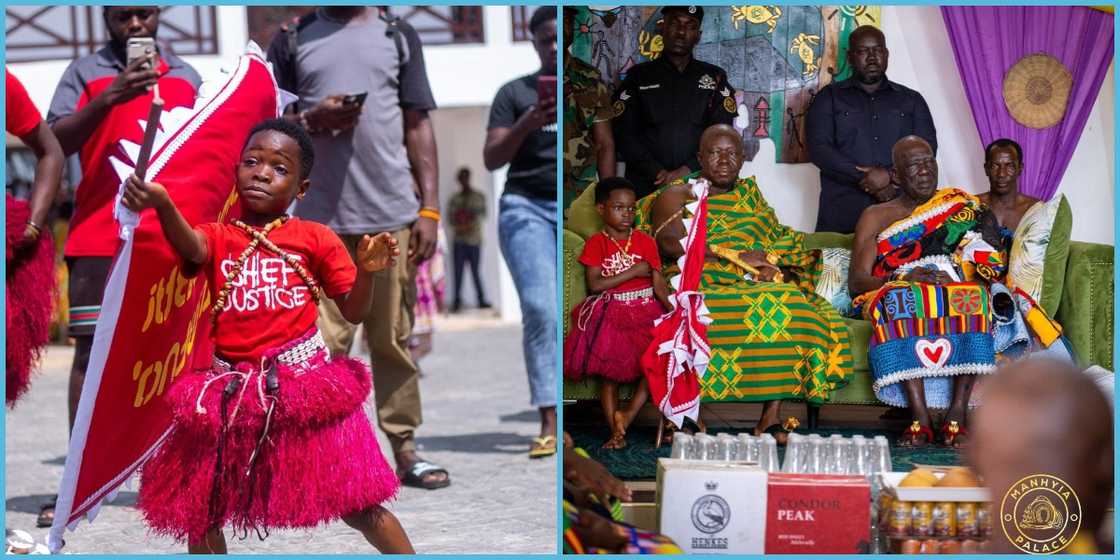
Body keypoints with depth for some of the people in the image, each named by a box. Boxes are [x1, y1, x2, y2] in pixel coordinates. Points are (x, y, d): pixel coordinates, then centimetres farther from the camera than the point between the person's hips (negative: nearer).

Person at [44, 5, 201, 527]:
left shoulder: (186, 77, 14)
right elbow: (56, 141, -9)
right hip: (100, 235, -3)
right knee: (92, 349, -4)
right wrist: (111, 97, -21)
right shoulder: (85, 72, 4)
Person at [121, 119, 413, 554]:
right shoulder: (218, 237, 5)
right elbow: (191, 246, -21)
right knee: (200, 506, 7)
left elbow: (353, 313, 5)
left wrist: (366, 272, -15)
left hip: (304, 382, -2)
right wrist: (162, 204, -40)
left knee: (356, 503, -2)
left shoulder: (315, 239, 3)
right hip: (232, 392, 2)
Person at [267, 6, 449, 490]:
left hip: (393, 215, 1)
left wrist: (430, 207, 2)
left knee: (393, 339, 6)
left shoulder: (399, 37, 13)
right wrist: (311, 120, -10)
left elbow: (418, 128, 10)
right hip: (320, 219, -1)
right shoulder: (292, 41, 11)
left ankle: (405, 449, 11)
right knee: (324, 343, -3)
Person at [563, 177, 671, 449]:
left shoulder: (645, 241, 8)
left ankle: (630, 413, -10)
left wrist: (673, 309, -14)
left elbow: (658, 282, 3)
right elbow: (595, 284, -10)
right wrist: (633, 272, -11)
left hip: (645, 310, 2)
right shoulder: (597, 243, 2)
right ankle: (616, 431, -8)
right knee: (608, 368, -12)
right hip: (610, 312, -2)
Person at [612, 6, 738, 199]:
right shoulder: (639, 76, 11)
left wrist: (686, 171, -11)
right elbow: (624, 133, 3)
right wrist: (659, 174, -10)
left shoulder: (714, 77, 12)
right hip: (645, 188, 0)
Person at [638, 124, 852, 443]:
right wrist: (736, 257, -13)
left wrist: (772, 264, -9)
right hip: (699, 285, -4)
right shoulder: (675, 196, 15)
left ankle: (772, 418, -33)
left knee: (790, 306, -31)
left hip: (757, 286, 4)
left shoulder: (750, 196, 29)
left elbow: (781, 242, 17)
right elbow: (671, 243, -5)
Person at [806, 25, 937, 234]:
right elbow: (819, 149, -1)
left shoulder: (911, 100, 18)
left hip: (901, 213, 1)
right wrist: (865, 179, -12)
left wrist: (889, 175, -11)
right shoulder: (829, 97, 12)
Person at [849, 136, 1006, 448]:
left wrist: (954, 278, -14)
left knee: (975, 296, -35)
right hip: (897, 300, -1)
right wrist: (903, 278, -13)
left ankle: (956, 416, -40)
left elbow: (987, 266, 9)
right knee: (901, 298, -37)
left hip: (957, 300, 1)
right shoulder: (876, 217, 19)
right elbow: (856, 281, 6)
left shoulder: (962, 209, 21)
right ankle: (920, 418, -44)